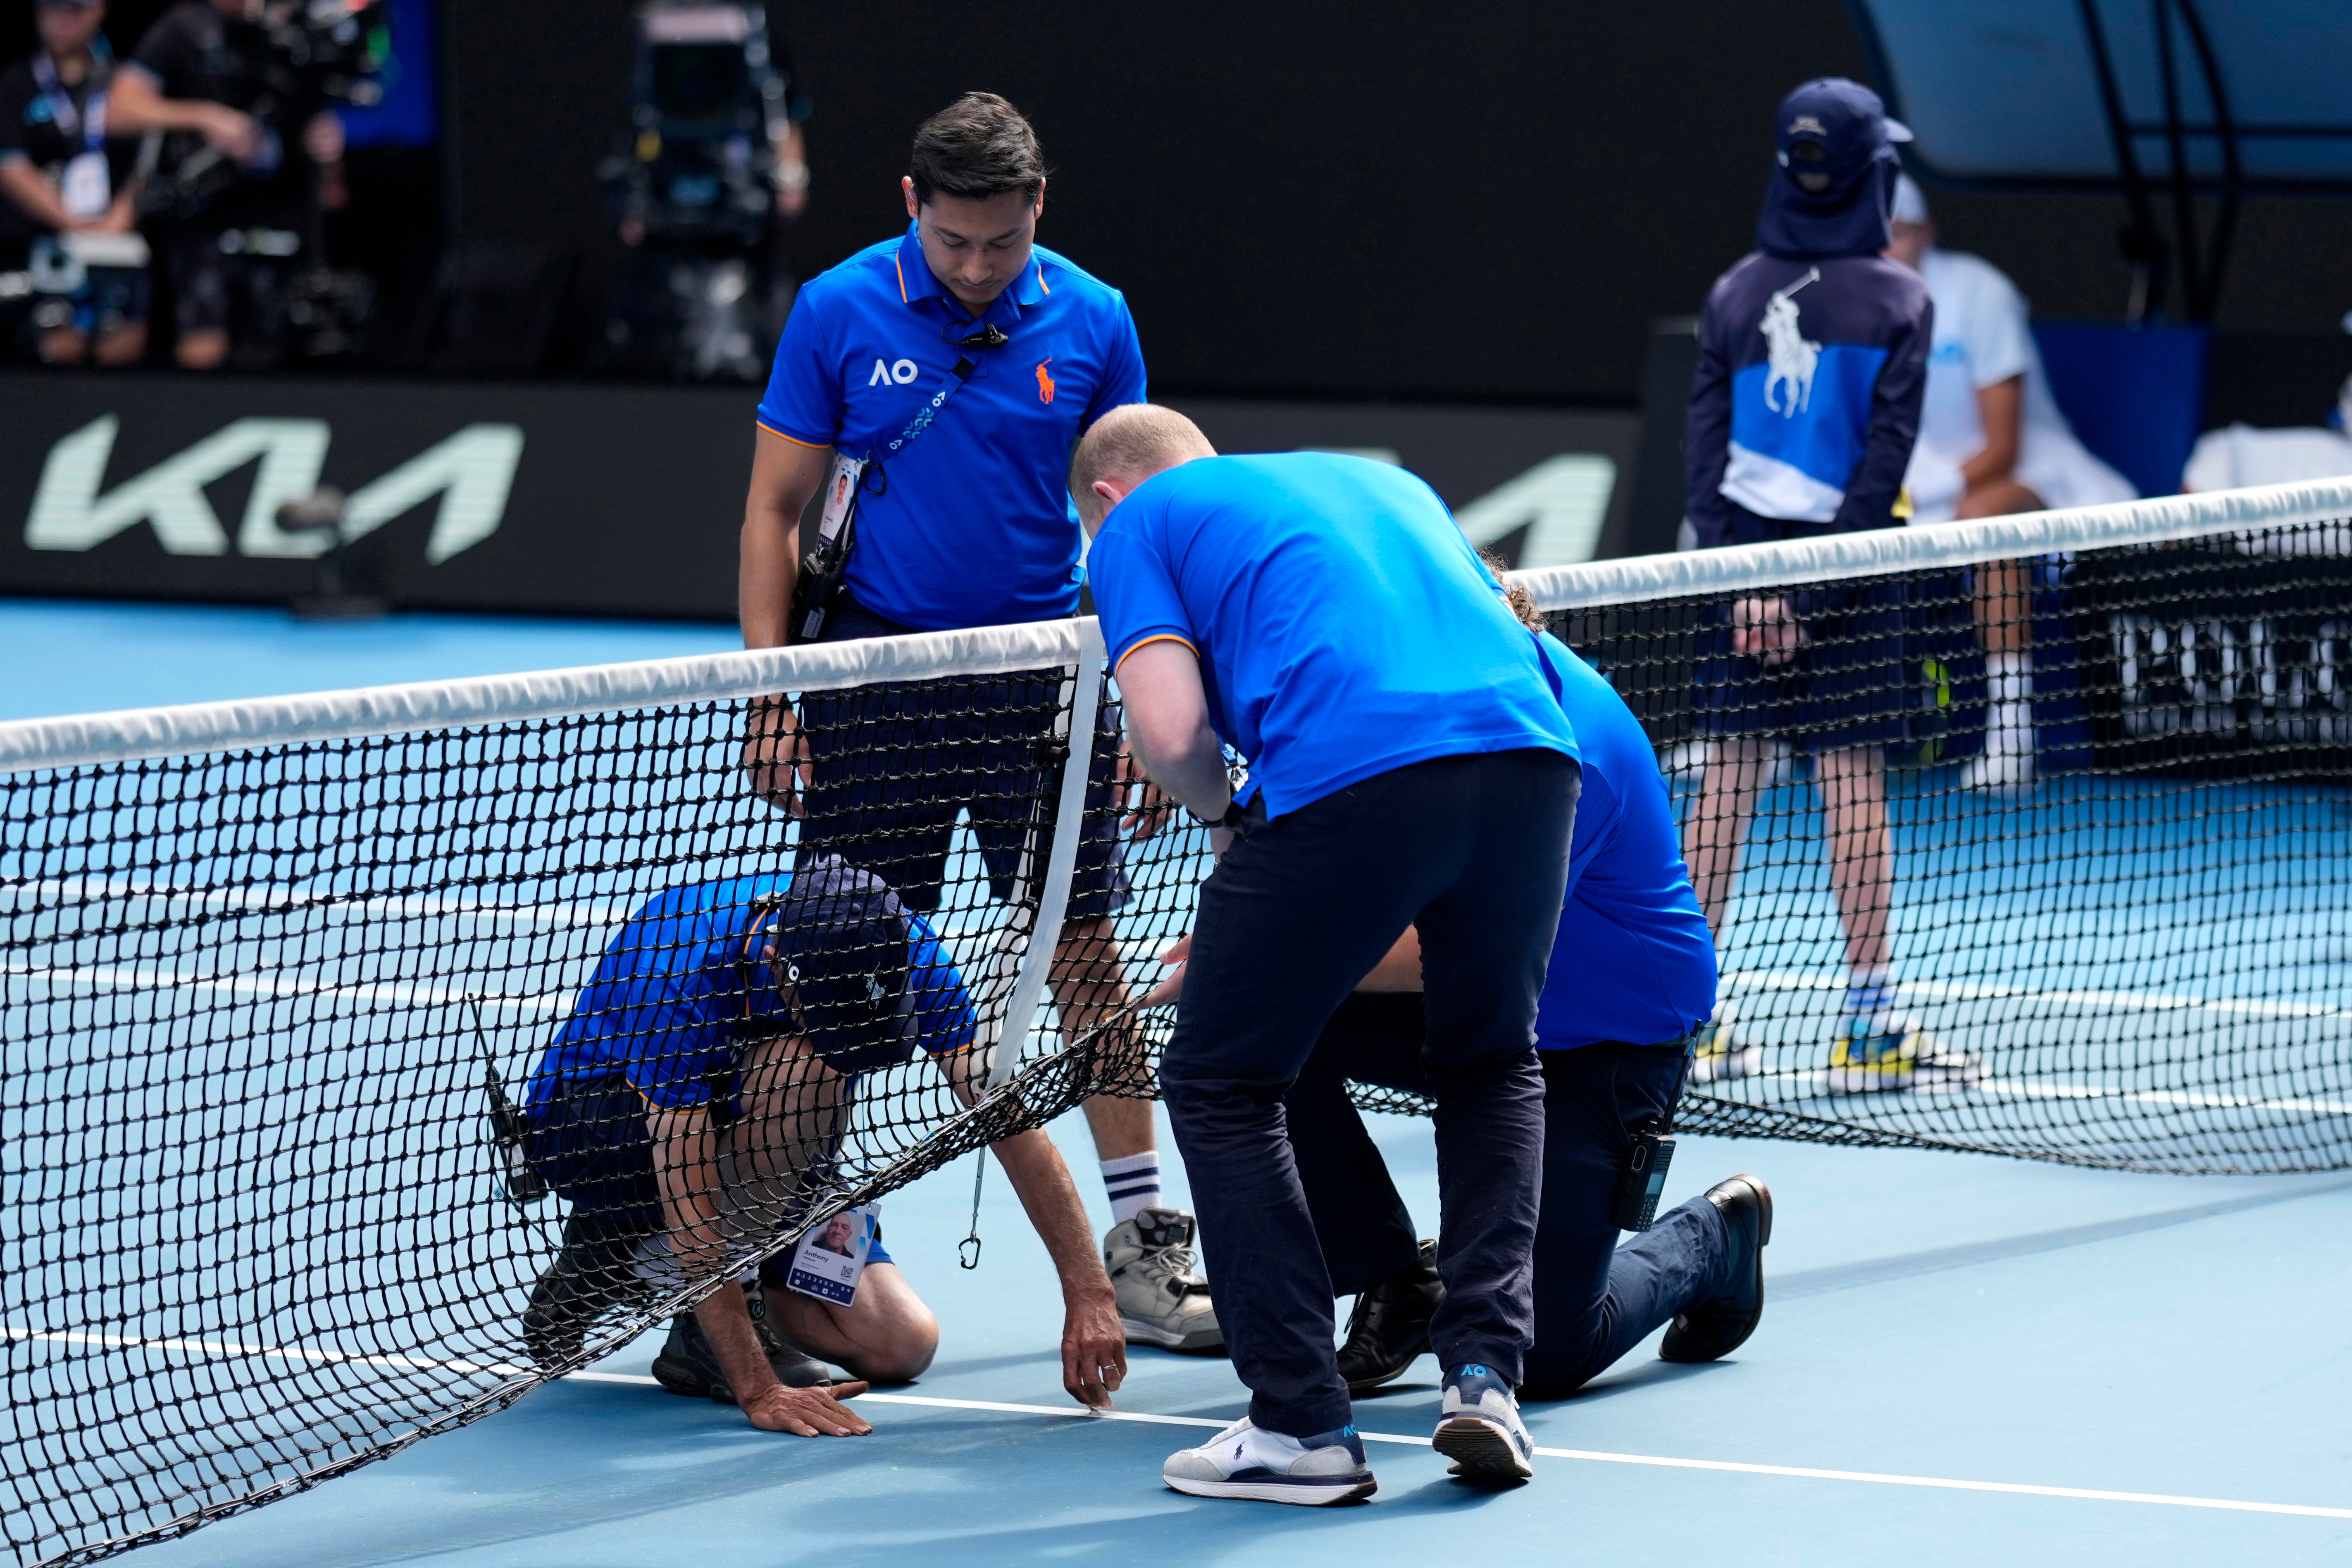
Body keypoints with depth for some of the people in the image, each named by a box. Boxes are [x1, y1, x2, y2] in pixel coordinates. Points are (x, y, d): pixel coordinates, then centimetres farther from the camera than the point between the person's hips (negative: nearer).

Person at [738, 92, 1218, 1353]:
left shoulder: (1090, 323, -1)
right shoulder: (839, 314, -4)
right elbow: (773, 510, 1)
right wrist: (770, 700, -6)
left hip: (1042, 672, 1)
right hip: (878, 669, -1)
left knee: (1087, 952, 1)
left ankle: (1140, 1248, 7)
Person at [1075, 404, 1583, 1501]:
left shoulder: (1136, 524, 19)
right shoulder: (1383, 480, 36)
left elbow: (1171, 734, 3)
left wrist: (1224, 811, 25)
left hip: (1347, 774, -5)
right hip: (1529, 750, 5)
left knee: (1218, 1083, 13)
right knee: (1493, 1067, 28)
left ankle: (1303, 1426, 9)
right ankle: (1483, 1378, 13)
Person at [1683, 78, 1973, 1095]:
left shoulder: (1736, 294, 6)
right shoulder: (1897, 299, -4)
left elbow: (1707, 447, -1)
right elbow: (1886, 452, -10)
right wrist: (1828, 583, -10)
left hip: (1745, 557, 3)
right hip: (1846, 564, -3)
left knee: (1727, 779, 6)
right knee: (1852, 784, -2)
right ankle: (1870, 1028, -1)